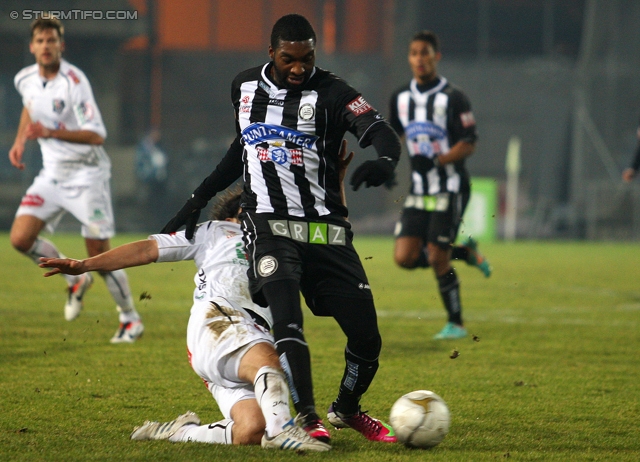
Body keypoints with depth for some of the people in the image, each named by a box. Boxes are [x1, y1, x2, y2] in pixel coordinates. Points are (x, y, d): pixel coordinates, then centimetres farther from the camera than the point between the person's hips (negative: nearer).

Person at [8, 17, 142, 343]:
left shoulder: (74, 82, -20)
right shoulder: (25, 80, 2)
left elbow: (96, 135, -25)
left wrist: (50, 133, -33)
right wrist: (19, 141, 16)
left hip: (86, 173, -6)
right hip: (52, 173, 6)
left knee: (99, 255, -6)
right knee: (21, 239, -10)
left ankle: (131, 319, 13)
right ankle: (74, 279, 14)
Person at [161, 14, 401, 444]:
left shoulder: (331, 93, -4)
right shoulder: (245, 87, 9)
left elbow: (383, 133, -17)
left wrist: (384, 161, -40)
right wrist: (200, 198, 23)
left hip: (327, 229, 0)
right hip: (270, 225, 1)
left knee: (366, 336, -2)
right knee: (287, 317, -25)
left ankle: (346, 409, 26)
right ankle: (307, 418, -20)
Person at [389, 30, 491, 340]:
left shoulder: (453, 99, -9)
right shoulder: (400, 98, 8)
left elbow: (468, 145, -12)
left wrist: (435, 160, -24)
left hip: (450, 189, -6)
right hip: (418, 191, 6)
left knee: (437, 258, -8)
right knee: (405, 257, -5)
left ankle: (455, 323, 8)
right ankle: (465, 252, 18)